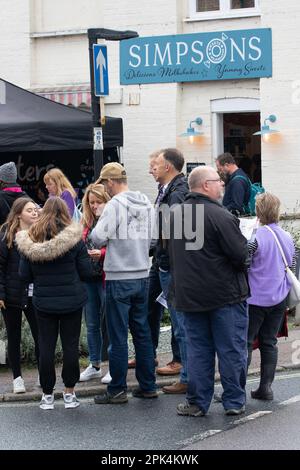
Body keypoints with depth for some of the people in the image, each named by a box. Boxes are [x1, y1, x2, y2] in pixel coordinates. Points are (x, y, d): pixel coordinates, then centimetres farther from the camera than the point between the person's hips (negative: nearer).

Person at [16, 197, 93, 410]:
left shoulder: (30, 240, -4)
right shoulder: (74, 239, -9)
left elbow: (24, 275, 0)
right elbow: (87, 273, -7)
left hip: (43, 302, 1)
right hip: (71, 301, -1)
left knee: (46, 347, 8)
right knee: (70, 345, 7)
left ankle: (47, 395, 13)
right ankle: (69, 393, 12)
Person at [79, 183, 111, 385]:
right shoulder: (87, 222, 12)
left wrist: (101, 253, -23)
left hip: (107, 277, -7)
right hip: (89, 277, 7)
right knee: (92, 324, 13)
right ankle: (95, 365, 24)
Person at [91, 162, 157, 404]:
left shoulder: (115, 205, -14)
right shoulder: (147, 203, 7)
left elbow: (98, 237, -13)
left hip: (119, 279, -6)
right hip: (143, 275, 7)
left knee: (118, 336, 0)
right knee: (142, 332, 13)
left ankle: (117, 390, 5)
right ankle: (148, 386, 16)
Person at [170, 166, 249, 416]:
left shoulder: (175, 214, 5)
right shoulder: (220, 215, -18)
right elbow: (241, 254, -17)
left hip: (189, 293, 6)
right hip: (225, 293, -6)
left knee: (198, 349, 11)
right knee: (232, 349, 5)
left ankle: (197, 403, 13)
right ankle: (235, 402, 12)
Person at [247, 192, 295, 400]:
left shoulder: (255, 236, -15)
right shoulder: (288, 238, 5)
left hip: (256, 299, -5)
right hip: (279, 300, 6)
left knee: (245, 342, 2)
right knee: (269, 343, 11)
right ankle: (266, 387, 12)